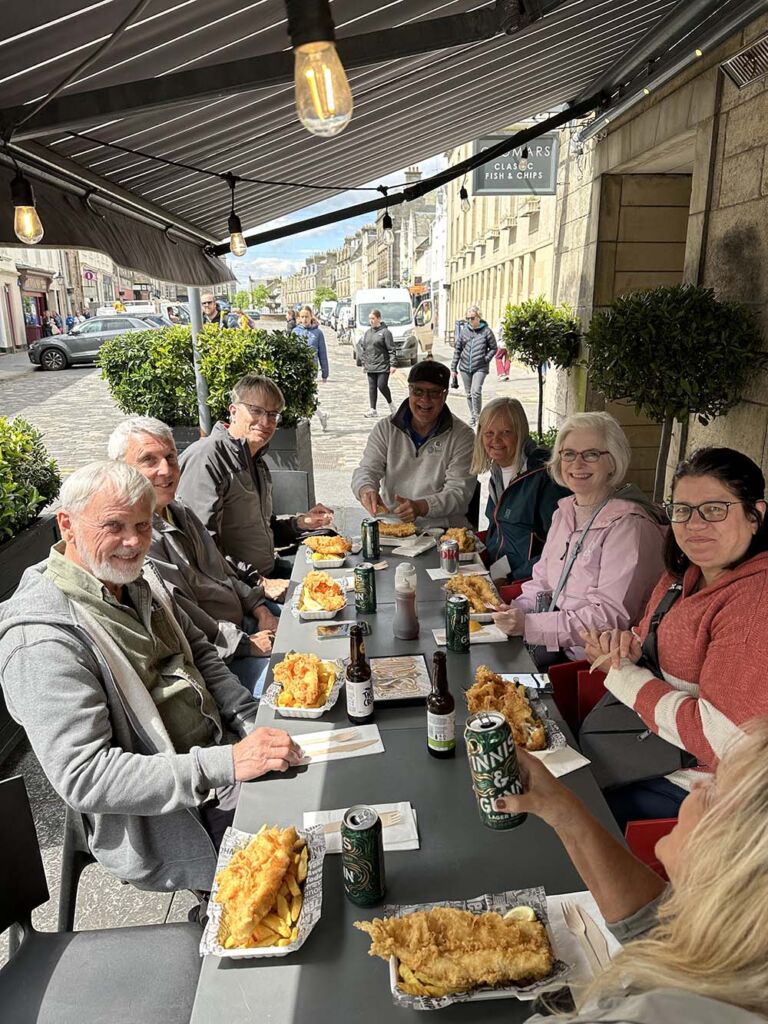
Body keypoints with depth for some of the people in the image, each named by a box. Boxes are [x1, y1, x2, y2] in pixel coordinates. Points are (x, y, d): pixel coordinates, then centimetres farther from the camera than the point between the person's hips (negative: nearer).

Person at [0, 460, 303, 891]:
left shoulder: (139, 578, 3)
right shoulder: (43, 640, -23)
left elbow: (198, 651, 13)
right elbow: (84, 778, -26)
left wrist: (254, 724, -3)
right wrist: (226, 764, -31)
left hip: (222, 751, 8)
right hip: (162, 823, -8)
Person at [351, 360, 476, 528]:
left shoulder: (462, 436, 1)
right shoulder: (385, 429, 10)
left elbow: (459, 492, -8)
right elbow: (367, 470, 2)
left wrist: (420, 507, -27)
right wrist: (366, 489, -24)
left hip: (442, 529, -1)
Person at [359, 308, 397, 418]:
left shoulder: (385, 332, -6)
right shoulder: (367, 332, 12)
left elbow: (391, 349, -9)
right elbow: (363, 348, 18)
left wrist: (393, 364, -14)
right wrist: (364, 363, 14)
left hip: (383, 366, -6)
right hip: (370, 367, 6)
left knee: (382, 385, -11)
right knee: (372, 387, 6)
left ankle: (390, 404, 13)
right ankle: (373, 410, 12)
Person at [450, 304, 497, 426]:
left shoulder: (486, 331, -5)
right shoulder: (463, 330, 4)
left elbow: (493, 348, 5)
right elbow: (457, 350, 8)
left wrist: (486, 359, -10)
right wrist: (453, 368, 7)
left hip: (480, 368, -4)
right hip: (465, 367, 4)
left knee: (476, 392, -18)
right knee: (468, 393, 12)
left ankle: (478, 416, -4)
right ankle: (472, 416, 27)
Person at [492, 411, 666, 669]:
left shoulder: (629, 525, -16)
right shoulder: (564, 512, 11)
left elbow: (612, 616, -21)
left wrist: (529, 625, -25)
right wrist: (515, 611, -4)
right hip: (553, 646, 7)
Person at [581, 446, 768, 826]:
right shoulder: (685, 574, 2)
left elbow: (718, 740, -30)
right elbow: (652, 636, 16)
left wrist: (620, 673, -20)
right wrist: (626, 643, -9)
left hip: (688, 789, -8)